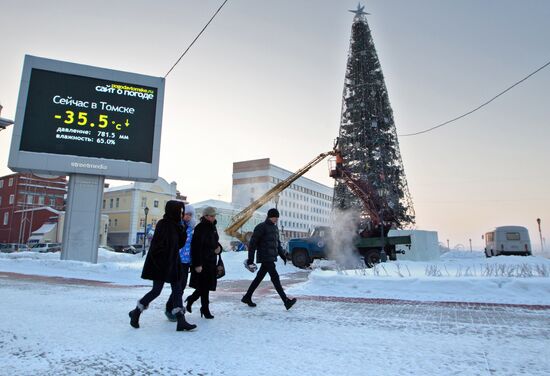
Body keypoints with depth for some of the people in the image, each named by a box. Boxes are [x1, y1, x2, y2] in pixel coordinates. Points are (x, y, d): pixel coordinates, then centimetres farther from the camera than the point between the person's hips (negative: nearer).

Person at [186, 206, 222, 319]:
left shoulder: (212, 227, 12)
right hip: (202, 262, -8)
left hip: (211, 262, 8)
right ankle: (205, 309, 14)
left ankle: (190, 299, 35)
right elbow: (196, 247, -20)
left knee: (206, 286, 14)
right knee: (204, 286, 0)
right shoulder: (200, 228, -15)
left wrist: (218, 247, 0)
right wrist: (198, 264, -22)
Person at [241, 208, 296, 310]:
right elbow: (252, 243, -12)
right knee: (275, 278, -12)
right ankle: (286, 301, -14)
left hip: (271, 258, 9)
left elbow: (278, 243, 24)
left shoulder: (275, 228, 16)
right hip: (265, 258, -9)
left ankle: (247, 297, 26)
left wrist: (283, 255, 13)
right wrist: (250, 259, -14)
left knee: (259, 278, 14)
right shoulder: (261, 227, -11)